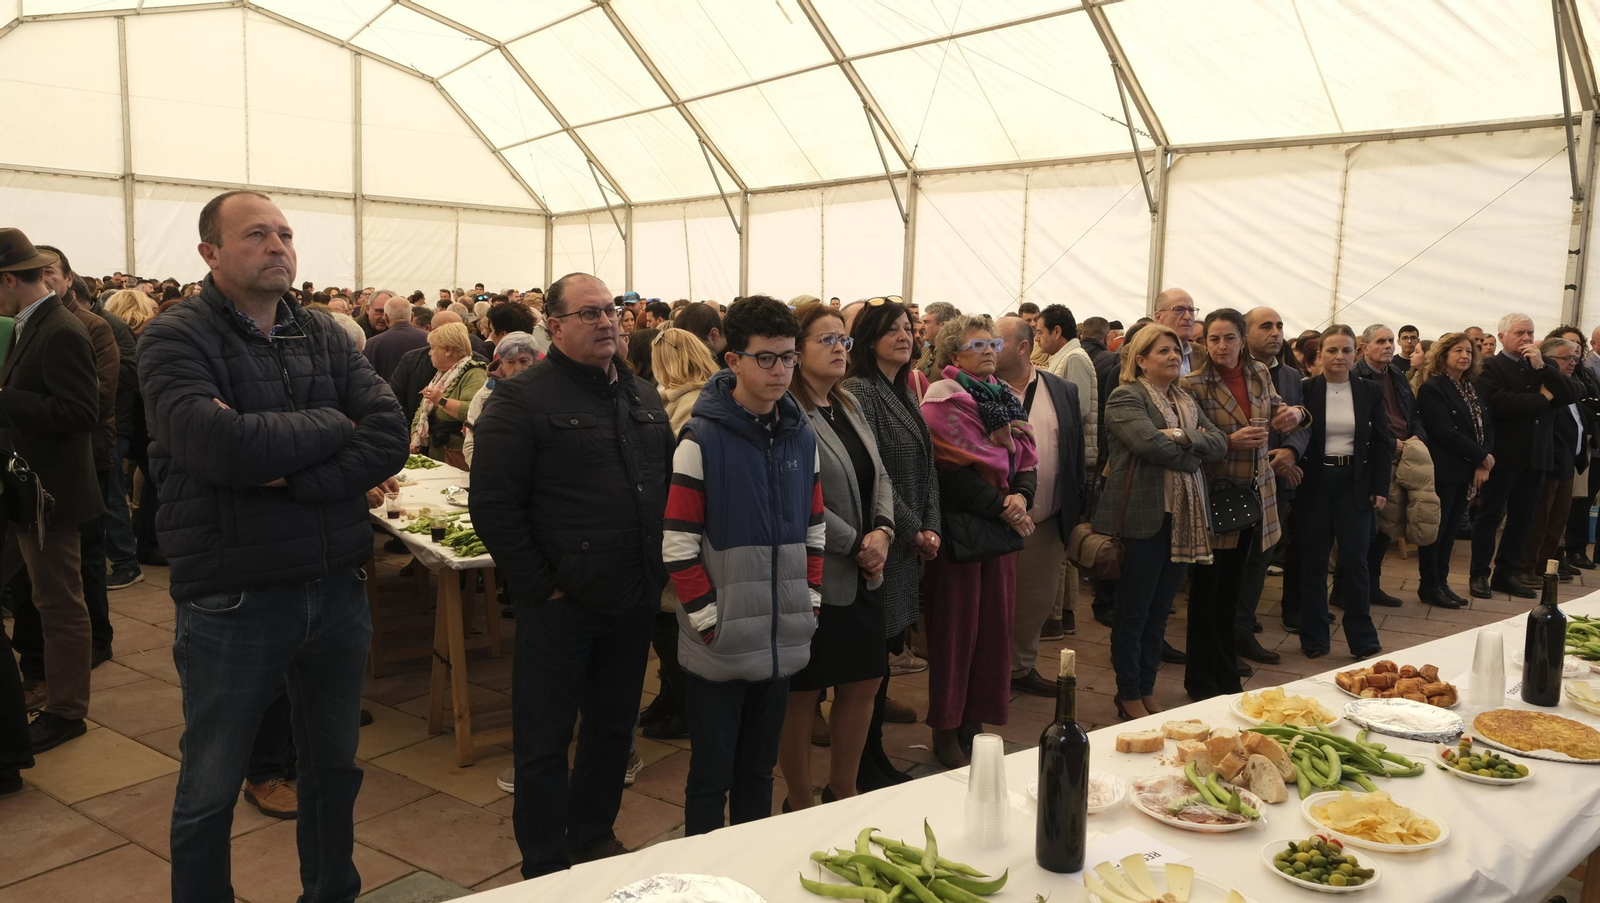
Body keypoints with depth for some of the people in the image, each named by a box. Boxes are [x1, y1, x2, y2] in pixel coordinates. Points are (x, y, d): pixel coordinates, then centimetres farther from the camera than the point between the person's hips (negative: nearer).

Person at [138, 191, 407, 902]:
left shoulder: (325, 337, 5)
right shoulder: (176, 339, -8)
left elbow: (390, 439, -8)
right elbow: (219, 445, -26)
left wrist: (293, 477, -20)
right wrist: (331, 426, -13)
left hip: (337, 589, 5)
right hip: (232, 599, -4)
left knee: (335, 768, 20)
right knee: (209, 793, 12)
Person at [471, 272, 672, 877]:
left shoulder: (643, 396, 10)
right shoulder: (523, 399, -10)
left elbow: (668, 482, 17)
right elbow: (493, 504, -15)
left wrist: (659, 568, 9)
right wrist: (540, 583, -15)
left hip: (633, 600, 6)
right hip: (562, 603, -6)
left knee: (614, 728, 19)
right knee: (545, 740, 7)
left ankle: (594, 837, 39)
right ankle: (545, 868, 23)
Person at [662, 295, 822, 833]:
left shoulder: (802, 437, 6)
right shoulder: (703, 439, -10)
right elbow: (678, 544, -12)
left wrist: (810, 603, 6)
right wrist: (709, 619, -13)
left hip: (782, 642, 5)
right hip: (719, 646, -5)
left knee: (759, 769, 18)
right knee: (712, 774, 6)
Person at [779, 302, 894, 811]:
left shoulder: (848, 407, 13)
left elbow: (879, 476, 12)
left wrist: (883, 531, -5)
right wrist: (855, 544, -15)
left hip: (864, 574, 9)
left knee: (863, 684, 15)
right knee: (803, 695, 5)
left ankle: (842, 796, 32)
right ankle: (801, 808, 22)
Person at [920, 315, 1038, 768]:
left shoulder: (1003, 397, 16)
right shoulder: (943, 397, -7)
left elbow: (1027, 458, 9)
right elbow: (951, 468, -16)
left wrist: (1021, 496, -11)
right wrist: (1001, 506, -18)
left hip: (1003, 525, 7)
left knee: (995, 622, 9)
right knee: (955, 627, -1)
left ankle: (975, 722, 21)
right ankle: (946, 731, 11)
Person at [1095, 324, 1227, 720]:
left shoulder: (1186, 401, 17)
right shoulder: (1126, 397, -8)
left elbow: (1219, 443, 5)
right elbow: (1152, 445, -22)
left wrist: (1184, 439, -13)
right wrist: (1194, 453, -6)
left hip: (1182, 519, 7)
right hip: (1142, 519, -7)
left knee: (1160, 611, 14)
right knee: (1133, 611, 4)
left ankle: (1147, 689, 25)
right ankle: (1128, 695, 15)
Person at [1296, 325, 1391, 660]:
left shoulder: (1370, 391, 3)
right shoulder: (1304, 391, -3)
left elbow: (1383, 442, 6)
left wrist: (1380, 488, 0)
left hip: (1355, 484, 1)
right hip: (1314, 483, -1)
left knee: (1355, 561, 0)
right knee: (1313, 561, 6)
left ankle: (1363, 639, 11)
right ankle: (1314, 638, 17)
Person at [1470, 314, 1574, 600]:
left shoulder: (1542, 365, 13)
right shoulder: (1490, 367, -5)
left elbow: (1569, 396, -1)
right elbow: (1500, 405, -21)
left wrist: (1541, 367, -11)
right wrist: (1543, 398, -10)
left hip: (1536, 455, 6)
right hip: (1502, 454, -6)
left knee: (1522, 517, 10)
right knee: (1490, 515, 3)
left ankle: (1506, 574, 19)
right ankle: (1479, 574, 10)